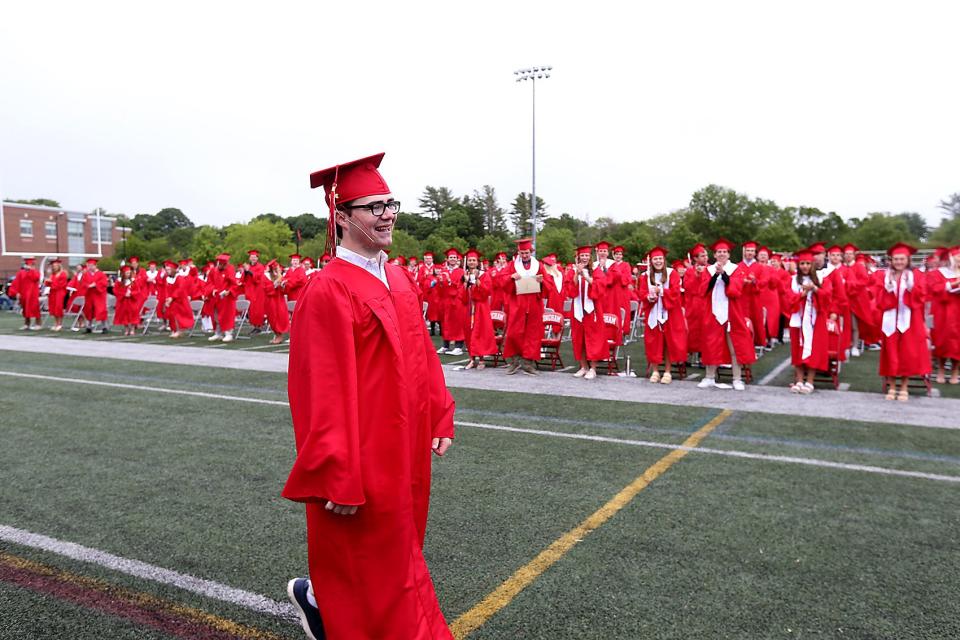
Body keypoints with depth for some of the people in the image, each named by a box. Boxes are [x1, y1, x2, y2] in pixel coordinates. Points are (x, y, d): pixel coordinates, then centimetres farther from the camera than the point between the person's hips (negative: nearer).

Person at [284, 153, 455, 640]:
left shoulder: (399, 279, 6)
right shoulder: (327, 291, -19)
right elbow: (323, 391, -22)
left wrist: (440, 416, 9)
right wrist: (337, 481, -21)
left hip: (403, 450, 9)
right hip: (362, 458, -8)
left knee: (394, 550, 24)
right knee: (370, 567, 9)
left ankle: (317, 596, 47)